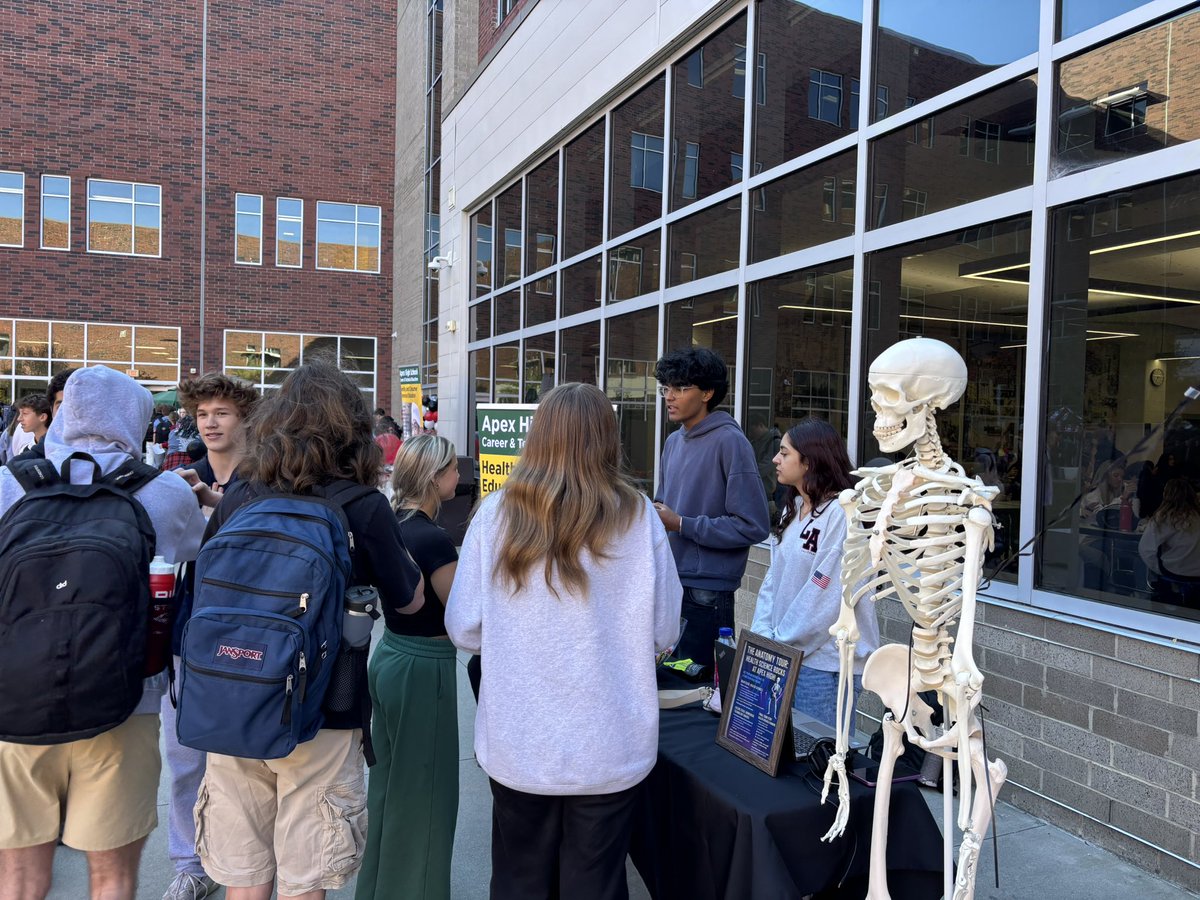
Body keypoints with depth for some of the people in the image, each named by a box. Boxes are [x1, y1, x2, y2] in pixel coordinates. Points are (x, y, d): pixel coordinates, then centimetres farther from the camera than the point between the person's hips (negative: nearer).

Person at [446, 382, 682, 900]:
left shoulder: (497, 513, -9)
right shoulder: (638, 518, -10)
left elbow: (463, 630, -4)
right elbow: (664, 632, -3)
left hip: (517, 744, 1)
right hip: (609, 746, -1)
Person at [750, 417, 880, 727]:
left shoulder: (842, 513, -17)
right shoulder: (793, 508, 11)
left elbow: (828, 596, -20)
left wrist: (780, 644, -13)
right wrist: (762, 634, 1)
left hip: (826, 662, -8)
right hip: (786, 655, 8)